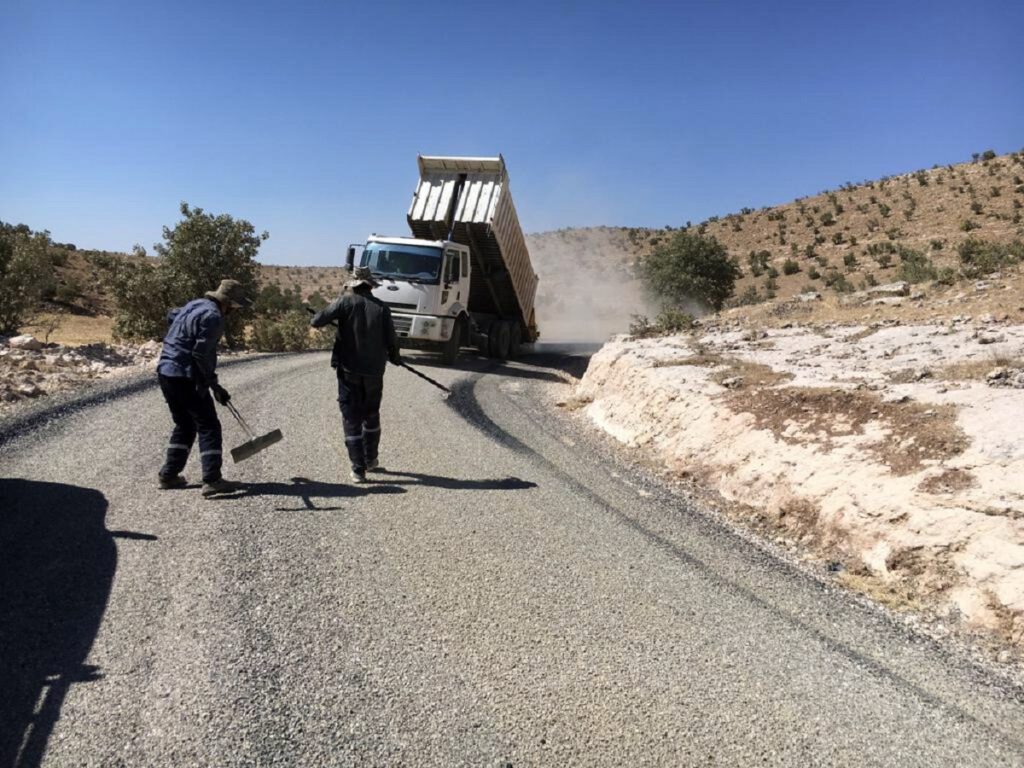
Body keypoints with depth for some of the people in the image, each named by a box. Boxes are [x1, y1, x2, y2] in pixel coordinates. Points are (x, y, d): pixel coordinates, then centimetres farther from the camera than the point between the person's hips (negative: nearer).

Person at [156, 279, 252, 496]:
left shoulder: (195, 304, 14)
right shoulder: (213, 317, -16)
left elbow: (171, 316, 33)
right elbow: (201, 354, -20)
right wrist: (214, 385, -14)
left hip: (166, 372, 10)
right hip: (186, 378, -10)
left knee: (184, 425, 20)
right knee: (209, 427, -5)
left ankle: (169, 475, 24)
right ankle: (212, 480, -11)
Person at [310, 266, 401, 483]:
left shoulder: (346, 301, -7)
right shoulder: (381, 307, -2)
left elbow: (317, 321, -13)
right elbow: (391, 340, -3)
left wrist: (315, 320, 11)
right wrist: (394, 357, 18)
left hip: (349, 371, -2)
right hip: (374, 372, 2)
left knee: (352, 419, 4)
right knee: (371, 416, 21)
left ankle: (358, 469, 2)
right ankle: (371, 459, 33)